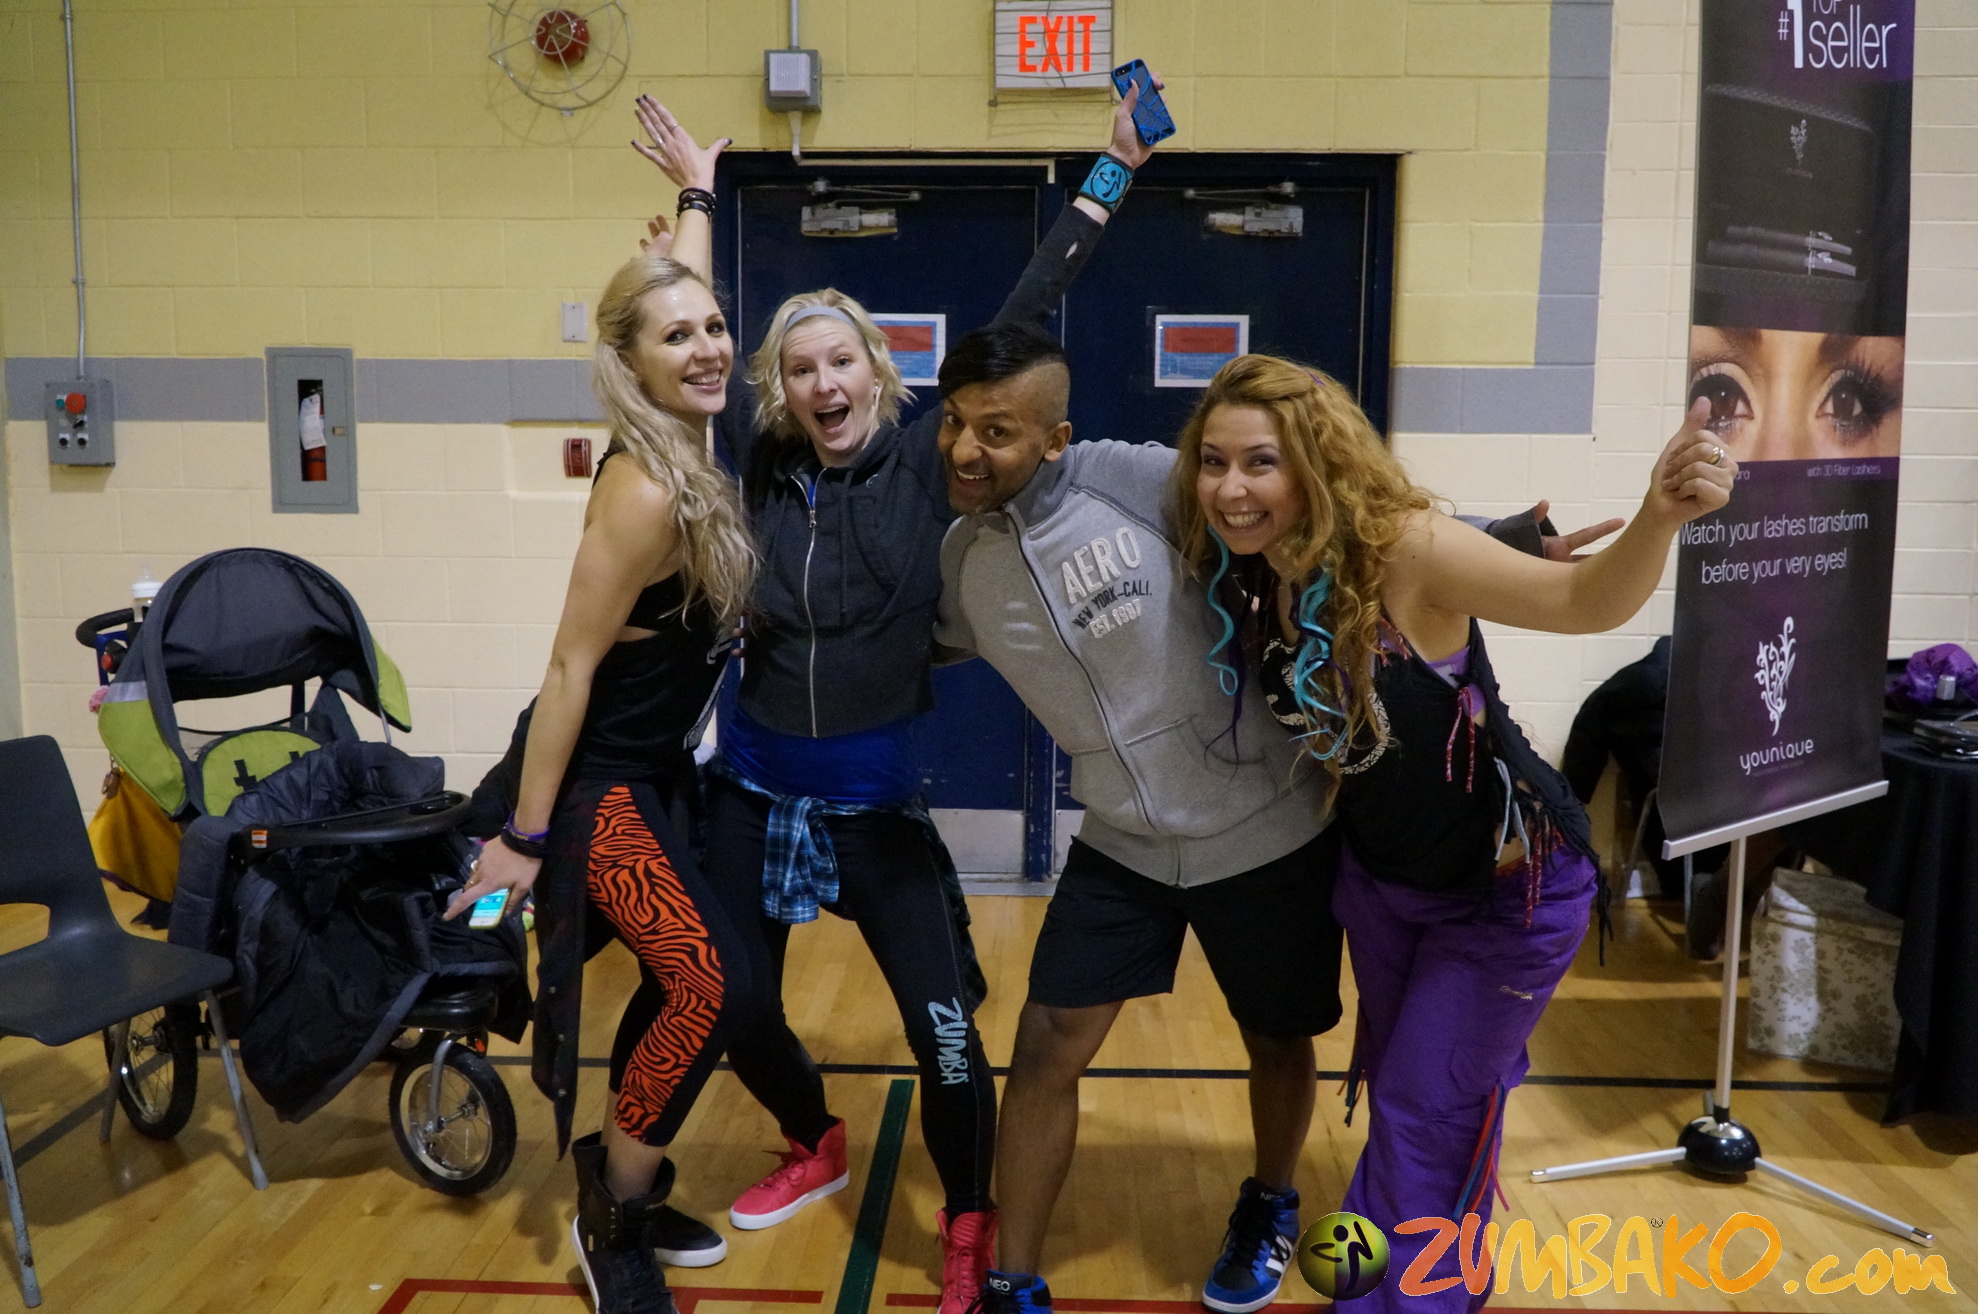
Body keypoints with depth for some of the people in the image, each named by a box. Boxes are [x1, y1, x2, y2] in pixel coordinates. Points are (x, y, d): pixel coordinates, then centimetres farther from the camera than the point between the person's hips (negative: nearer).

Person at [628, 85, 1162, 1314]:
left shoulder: (926, 460, -6)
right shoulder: (760, 464, 0)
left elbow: (1021, 327, -6)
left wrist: (1110, 176, -4)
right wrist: (697, 196, 17)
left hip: (880, 796, -3)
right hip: (754, 789, 3)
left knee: (946, 1028, -6)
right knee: (736, 1011, 15)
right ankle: (817, 1146, 46)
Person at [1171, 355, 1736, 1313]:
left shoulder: (1402, 552, -32)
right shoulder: (1245, 579, -14)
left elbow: (1586, 601, -41)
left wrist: (1658, 519, -57)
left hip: (1509, 883, -6)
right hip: (1380, 872, 7)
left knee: (1426, 1114, 3)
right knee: (1398, 1094, 25)